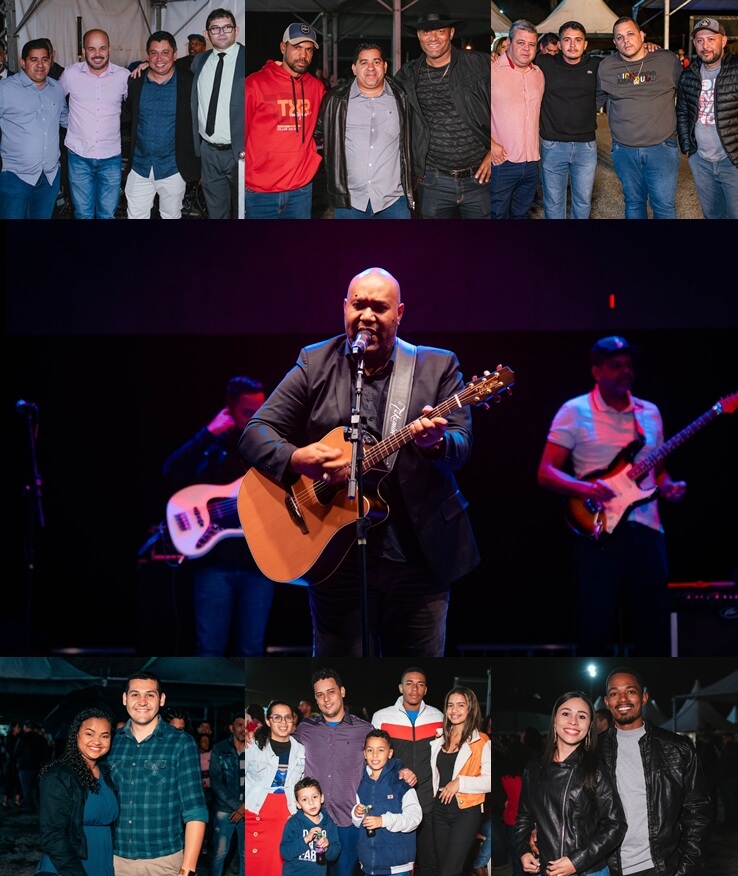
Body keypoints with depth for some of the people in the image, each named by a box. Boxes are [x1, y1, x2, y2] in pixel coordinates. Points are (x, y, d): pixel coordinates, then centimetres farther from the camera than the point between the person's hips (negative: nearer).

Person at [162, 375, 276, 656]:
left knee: (251, 652, 4)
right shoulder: (213, 446, 4)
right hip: (216, 561, -2)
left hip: (259, 562, 2)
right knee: (209, 650, -4)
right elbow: (172, 473, -13)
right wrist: (209, 433, -16)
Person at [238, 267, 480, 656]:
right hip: (337, 557, 0)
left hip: (420, 558, 0)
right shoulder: (315, 365, 6)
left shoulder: (438, 367, 6)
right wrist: (296, 458, -19)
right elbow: (255, 433, 2)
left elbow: (462, 443, -2)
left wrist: (436, 443, -26)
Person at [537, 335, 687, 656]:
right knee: (596, 627, -4)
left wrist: (668, 487, 0)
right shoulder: (575, 412, -1)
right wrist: (583, 488, -21)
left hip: (647, 529, 4)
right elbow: (546, 472, -4)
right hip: (598, 531, -4)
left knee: (654, 626, 4)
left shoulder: (650, 413, 14)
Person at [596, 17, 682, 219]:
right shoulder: (605, 67, 3)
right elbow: (597, 99, 19)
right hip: (624, 150, 2)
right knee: (634, 203, 12)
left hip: (662, 148, -2)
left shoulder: (668, 60, -1)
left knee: (664, 205, -4)